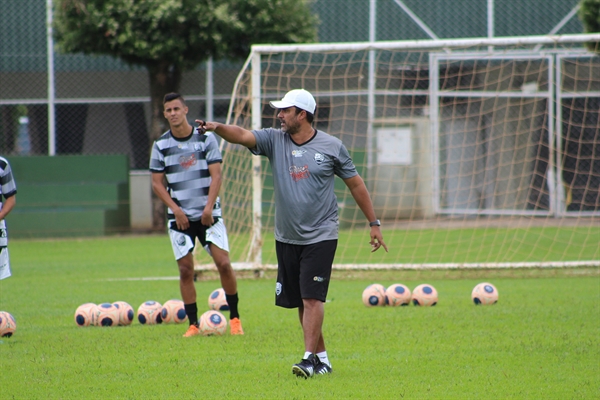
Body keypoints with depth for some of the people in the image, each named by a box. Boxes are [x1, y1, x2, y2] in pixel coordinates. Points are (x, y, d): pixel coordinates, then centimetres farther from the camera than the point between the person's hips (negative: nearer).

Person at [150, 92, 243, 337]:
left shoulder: (206, 139, 1)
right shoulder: (161, 145, 3)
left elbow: (216, 175, -2)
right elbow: (157, 182, 4)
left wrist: (209, 207, -14)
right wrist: (176, 209, -8)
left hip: (208, 214, -1)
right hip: (179, 216, 1)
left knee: (223, 263, -10)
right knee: (186, 270, -2)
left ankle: (234, 318, 3)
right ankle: (193, 324, 5)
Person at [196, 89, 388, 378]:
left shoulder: (331, 146, -3)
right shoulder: (274, 140, 2)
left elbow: (355, 184, 6)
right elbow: (242, 136, -15)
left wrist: (374, 223, 8)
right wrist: (217, 127, -36)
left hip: (321, 237, -4)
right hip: (286, 238, 4)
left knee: (312, 298, -13)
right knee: (301, 302, 7)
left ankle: (309, 359, -15)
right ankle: (322, 358, 17)